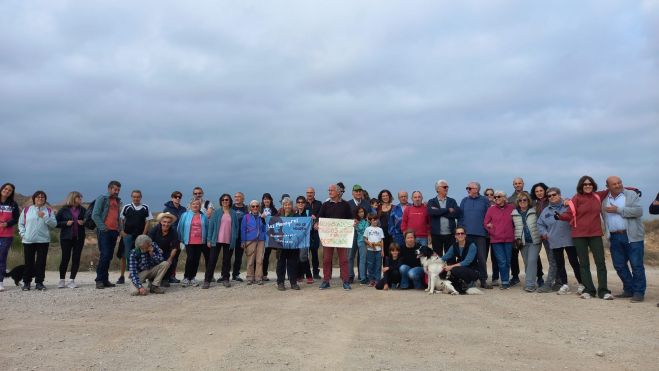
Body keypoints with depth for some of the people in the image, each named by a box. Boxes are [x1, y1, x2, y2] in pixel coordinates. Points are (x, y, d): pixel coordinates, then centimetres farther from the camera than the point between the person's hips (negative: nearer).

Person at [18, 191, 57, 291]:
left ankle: (39, 282, 7)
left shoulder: (49, 211, 8)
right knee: (29, 262, 4)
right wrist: (23, 234, -2)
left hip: (43, 241, 0)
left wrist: (45, 217, -13)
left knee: (41, 263, 1)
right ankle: (26, 282, 13)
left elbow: (54, 224, -1)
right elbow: (20, 223, 11)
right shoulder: (26, 210, 9)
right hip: (28, 241, 0)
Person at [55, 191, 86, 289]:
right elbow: (56, 222, 0)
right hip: (66, 237, -3)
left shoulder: (82, 210, 10)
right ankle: (62, 280, 12)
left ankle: (71, 280, 7)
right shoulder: (64, 210, 1)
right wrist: (66, 223, -14)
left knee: (76, 259, 0)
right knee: (65, 258, -2)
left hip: (79, 238, 3)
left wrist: (83, 222, -5)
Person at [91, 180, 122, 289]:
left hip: (114, 231, 6)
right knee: (104, 255, -10)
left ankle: (105, 279, 13)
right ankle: (99, 280, -3)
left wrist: (119, 228, 12)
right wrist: (103, 228, -13)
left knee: (109, 256, 8)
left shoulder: (118, 201, 18)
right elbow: (95, 215, -8)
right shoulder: (102, 198, -2)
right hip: (104, 231, -6)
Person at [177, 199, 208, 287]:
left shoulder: (203, 216, 8)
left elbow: (207, 228, 11)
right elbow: (180, 228, 5)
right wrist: (181, 239, 4)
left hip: (200, 242, 2)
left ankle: (192, 278, 17)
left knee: (196, 260, 6)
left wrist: (207, 239, 8)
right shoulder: (185, 215, 3)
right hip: (189, 242, -2)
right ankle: (186, 278, 4)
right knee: (190, 259, -8)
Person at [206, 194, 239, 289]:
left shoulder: (234, 214, 6)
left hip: (229, 241, 1)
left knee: (227, 260, 8)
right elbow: (211, 226, 3)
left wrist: (234, 238, -1)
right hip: (217, 240, -1)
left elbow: (236, 226, 8)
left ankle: (225, 279, 18)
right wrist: (209, 240, -3)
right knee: (212, 260, -1)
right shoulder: (216, 213, 4)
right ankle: (207, 280, 3)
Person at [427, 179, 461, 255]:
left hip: (450, 234, 1)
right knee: (437, 256, 5)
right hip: (436, 234, -1)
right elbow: (431, 212, -14)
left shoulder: (452, 201, 11)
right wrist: (448, 210, -10)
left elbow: (457, 213, -6)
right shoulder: (431, 201, 6)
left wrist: (439, 212, -9)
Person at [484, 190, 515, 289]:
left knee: (508, 261, 9)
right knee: (502, 261, -5)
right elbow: (485, 223, 5)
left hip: (508, 239, 2)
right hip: (496, 240, -1)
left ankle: (506, 281, 22)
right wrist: (492, 232, -3)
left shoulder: (511, 208, 4)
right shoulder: (491, 209, 2)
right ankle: (505, 282, 3)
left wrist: (514, 233, 7)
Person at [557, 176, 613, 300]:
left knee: (600, 262, 0)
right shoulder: (577, 198, -3)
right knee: (584, 263, 5)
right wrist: (560, 216, -28)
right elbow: (570, 214, -10)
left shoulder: (597, 197, 7)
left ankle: (603, 291, 6)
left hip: (595, 234, 2)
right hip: (579, 235, -2)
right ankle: (588, 290, 12)